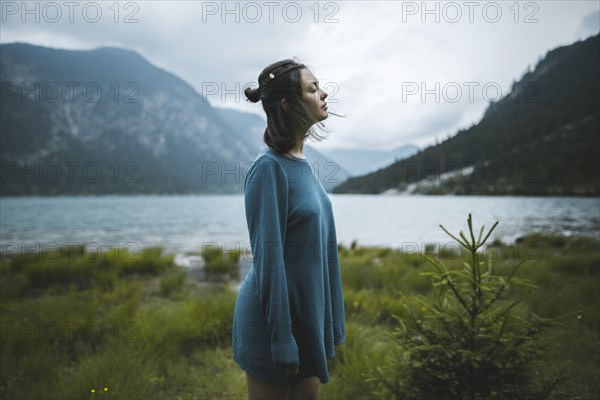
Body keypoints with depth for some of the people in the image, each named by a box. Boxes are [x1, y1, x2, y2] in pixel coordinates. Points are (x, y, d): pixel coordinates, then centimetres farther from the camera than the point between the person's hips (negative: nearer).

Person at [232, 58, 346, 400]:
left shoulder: (303, 163, 6)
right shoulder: (269, 167, -19)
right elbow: (268, 257, -20)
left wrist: (329, 326, 15)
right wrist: (282, 341, -18)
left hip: (311, 312, 8)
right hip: (279, 316, -8)